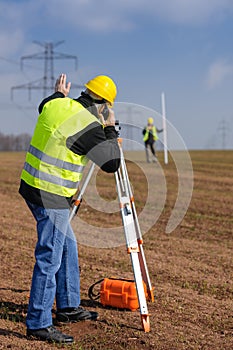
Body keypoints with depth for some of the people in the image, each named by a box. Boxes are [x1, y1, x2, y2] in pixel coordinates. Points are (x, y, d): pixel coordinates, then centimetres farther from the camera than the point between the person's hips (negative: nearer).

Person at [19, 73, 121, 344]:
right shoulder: (87, 125, -18)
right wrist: (110, 128, -1)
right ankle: (38, 324, 6)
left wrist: (59, 94, 42)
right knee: (50, 258, -2)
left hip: (33, 185, 10)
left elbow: (44, 106, 30)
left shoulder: (56, 105, 5)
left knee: (68, 247, 20)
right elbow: (111, 163, -10)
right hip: (50, 196, -10)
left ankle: (68, 307, 32)